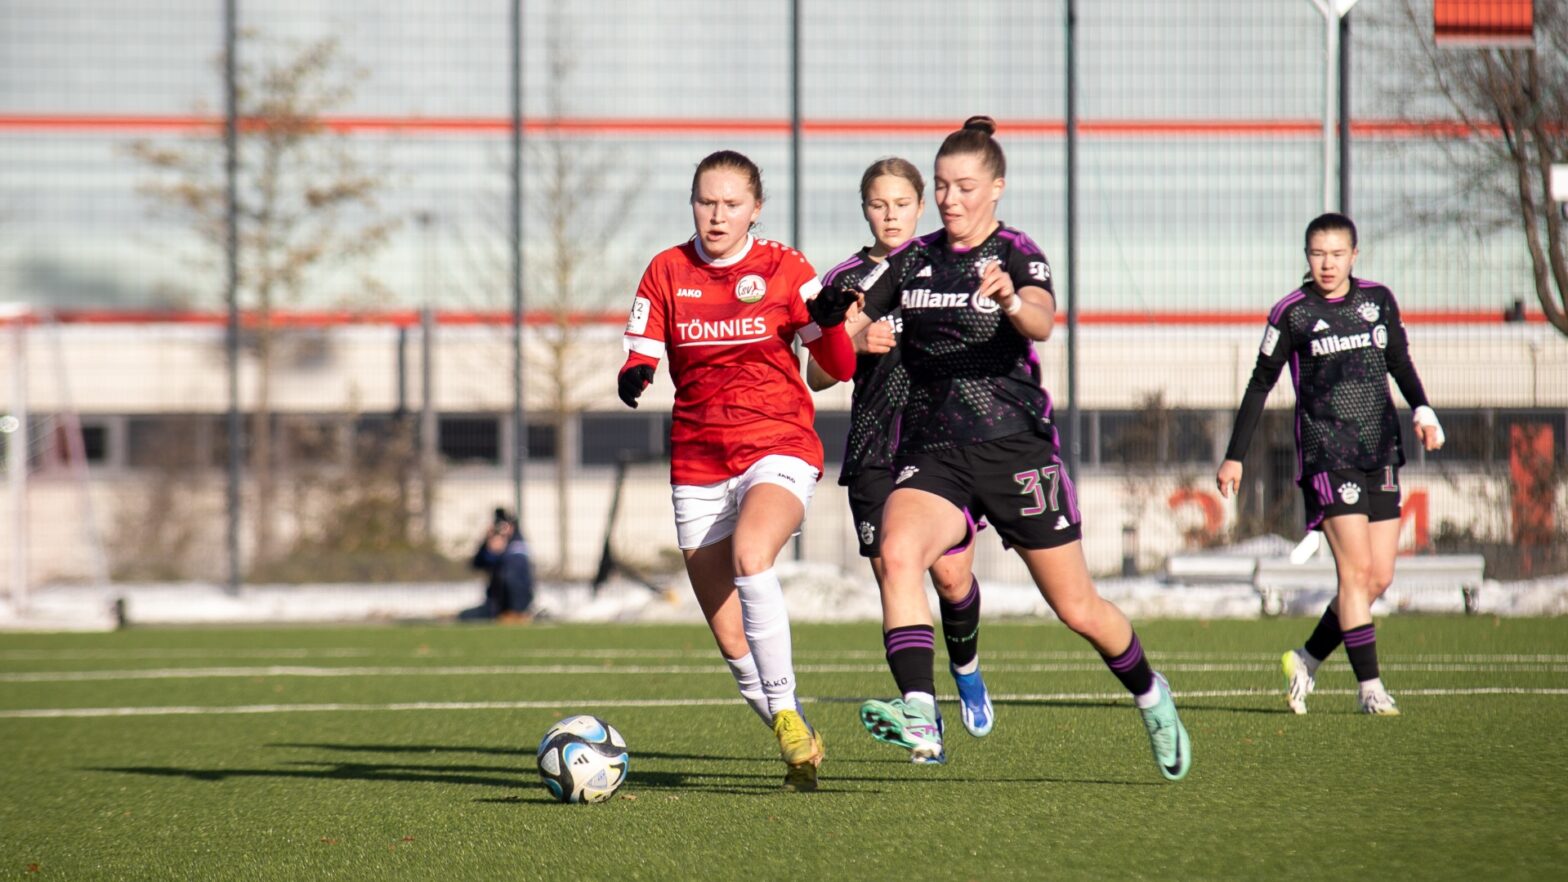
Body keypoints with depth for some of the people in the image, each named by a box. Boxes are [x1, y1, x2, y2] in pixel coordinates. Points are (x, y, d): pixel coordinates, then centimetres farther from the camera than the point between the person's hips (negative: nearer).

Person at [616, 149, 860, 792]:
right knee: (730, 638, 1)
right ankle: (799, 747, 18)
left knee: (750, 555, -34)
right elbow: (640, 360, 3)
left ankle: (785, 711, -26)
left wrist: (829, 323, -21)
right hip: (697, 466, 3)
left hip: (778, 450, -3)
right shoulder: (667, 272, 6)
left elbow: (842, 368, -1)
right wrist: (634, 378, -20)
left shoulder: (783, 270, 0)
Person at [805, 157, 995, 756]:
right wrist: (858, 342, -14)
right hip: (874, 451, 0)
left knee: (951, 578, -4)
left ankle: (965, 667, 28)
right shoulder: (847, 280, 6)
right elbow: (817, 375, 4)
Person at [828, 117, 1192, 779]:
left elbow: (1042, 322, -26)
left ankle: (1150, 697, 36)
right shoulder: (912, 260, 9)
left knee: (1079, 610, 6)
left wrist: (1012, 303, -48)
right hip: (931, 453, 3)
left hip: (1015, 448, -3)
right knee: (897, 553, -30)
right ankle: (919, 719, -41)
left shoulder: (1018, 255, -5)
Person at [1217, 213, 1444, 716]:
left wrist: (1423, 411, 2)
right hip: (1326, 452, -5)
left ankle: (1308, 659, 20)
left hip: (1380, 452, 5)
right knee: (1356, 570, -14)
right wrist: (1235, 457, 3)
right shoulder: (1292, 313, -4)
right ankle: (1370, 686, -10)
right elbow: (1260, 384, 3)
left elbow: (1400, 364, 20)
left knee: (1380, 578, 2)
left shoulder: (1378, 300, 7)